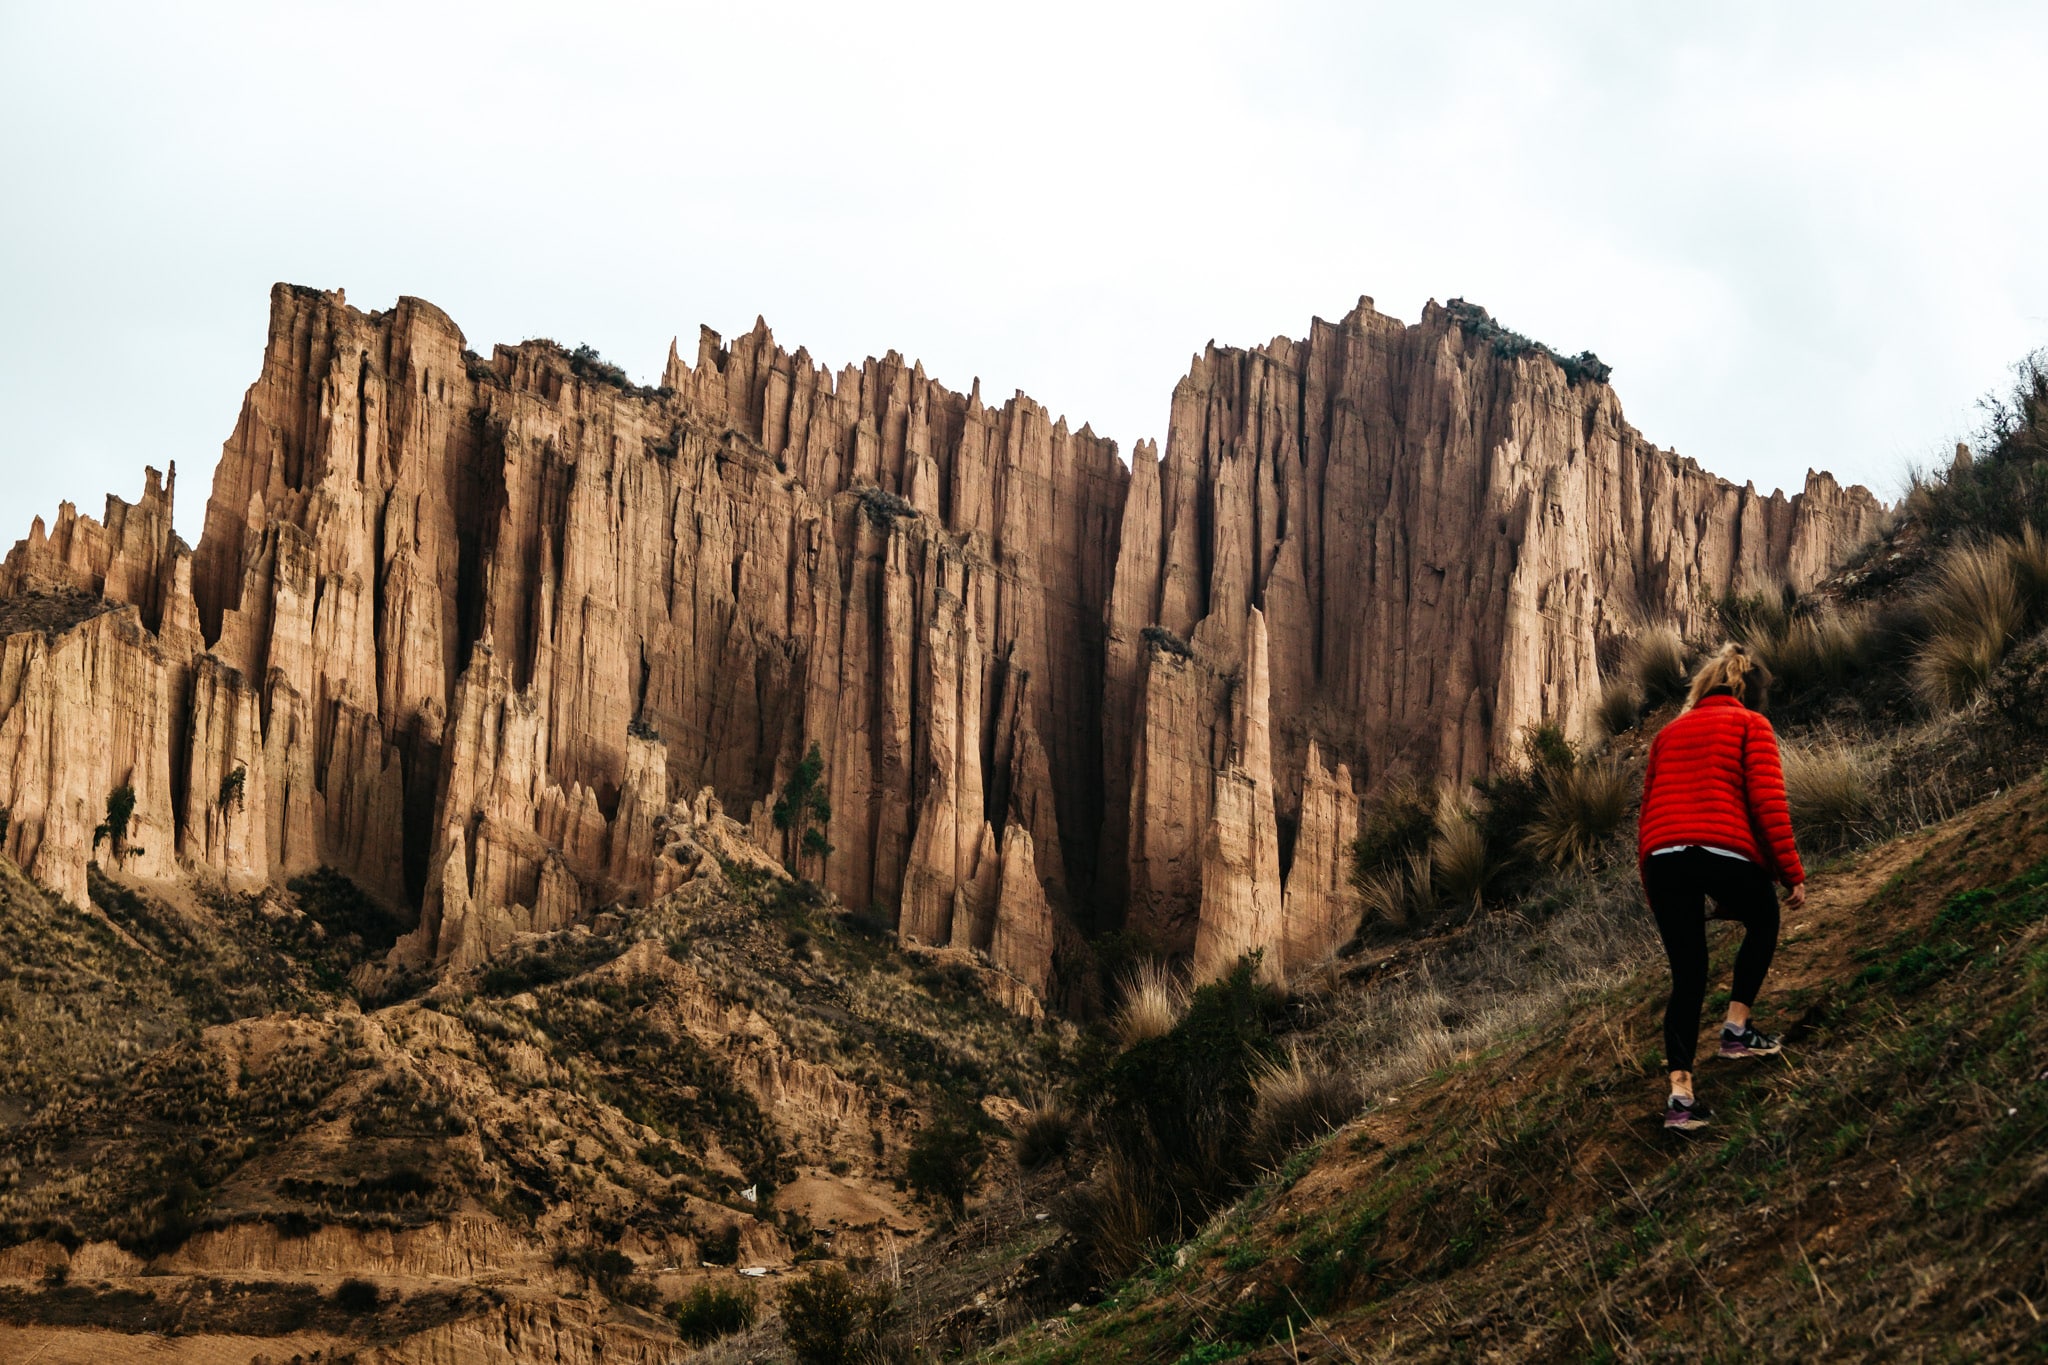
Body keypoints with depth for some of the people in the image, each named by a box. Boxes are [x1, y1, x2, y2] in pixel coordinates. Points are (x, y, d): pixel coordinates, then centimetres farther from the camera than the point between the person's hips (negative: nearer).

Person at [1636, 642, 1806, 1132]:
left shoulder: (1669, 733, 26)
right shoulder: (1750, 725, 10)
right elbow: (1768, 802, -2)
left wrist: (1651, 888, 26)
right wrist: (1792, 873, 0)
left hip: (1663, 857, 4)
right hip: (1727, 852, -4)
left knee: (1687, 977, 10)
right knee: (1763, 923, 28)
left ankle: (1681, 1090, -2)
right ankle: (1738, 1027, 19)